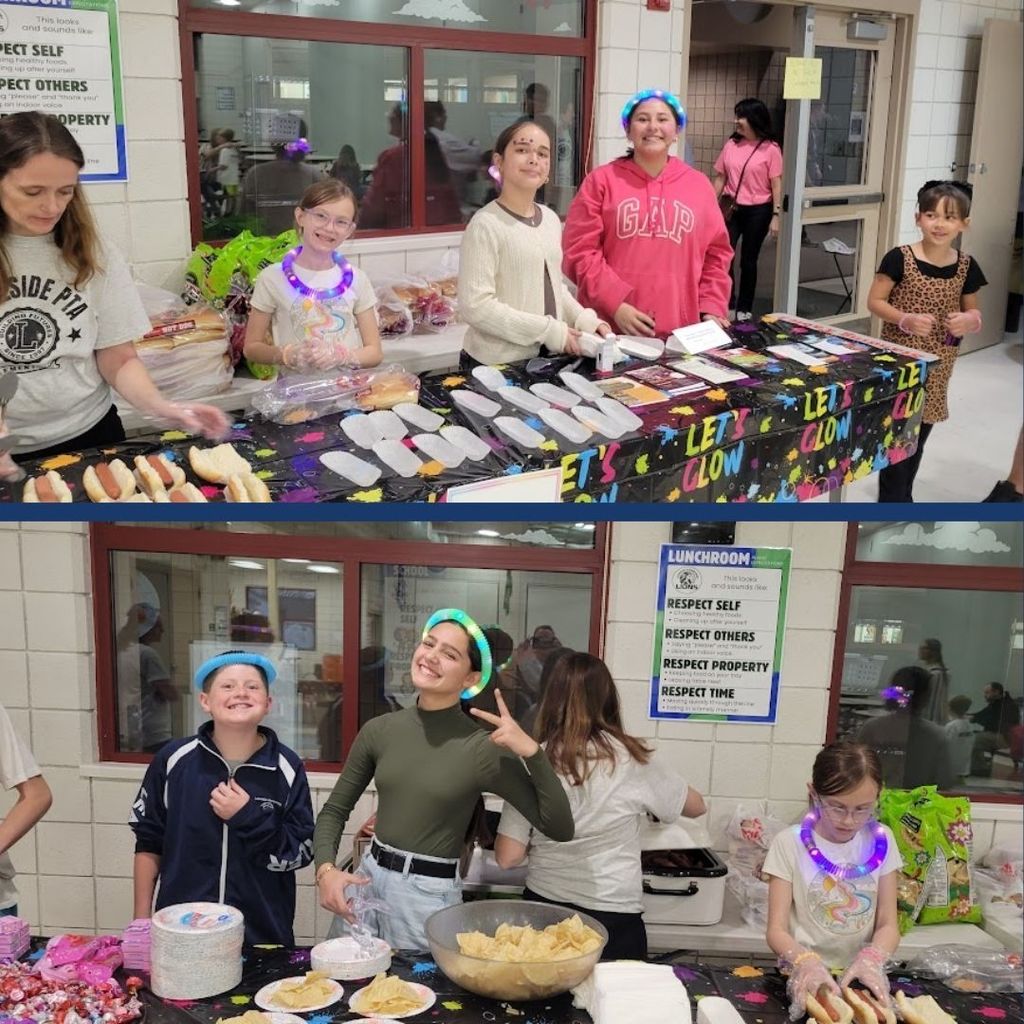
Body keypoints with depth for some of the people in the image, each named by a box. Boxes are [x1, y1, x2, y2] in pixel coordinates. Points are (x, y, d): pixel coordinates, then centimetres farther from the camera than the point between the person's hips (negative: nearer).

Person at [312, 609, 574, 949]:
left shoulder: (481, 749, -13)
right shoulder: (379, 730, -2)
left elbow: (560, 828, -14)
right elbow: (335, 809, 10)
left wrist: (532, 752, -26)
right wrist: (326, 869, -8)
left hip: (430, 896, -4)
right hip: (367, 878, 4)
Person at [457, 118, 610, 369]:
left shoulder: (551, 220, 7)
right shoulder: (486, 225, -15)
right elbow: (475, 306, -21)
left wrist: (584, 319, 0)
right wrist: (550, 331, -21)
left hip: (549, 358, 7)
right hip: (497, 364, -7)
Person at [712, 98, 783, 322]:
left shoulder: (771, 149, -6)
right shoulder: (731, 144, 5)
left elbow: (776, 185, -5)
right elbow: (720, 177, 10)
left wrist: (776, 216, -10)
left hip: (758, 211, -3)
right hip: (731, 209, 3)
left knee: (748, 260, 6)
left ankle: (744, 309, 18)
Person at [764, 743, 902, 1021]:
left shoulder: (881, 842, 3)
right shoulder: (790, 844, -5)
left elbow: (888, 925, 3)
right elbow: (777, 930, -7)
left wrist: (870, 960, -18)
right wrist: (805, 962, -27)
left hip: (861, 976, 2)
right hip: (807, 976, -2)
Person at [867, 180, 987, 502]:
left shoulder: (966, 267, 0)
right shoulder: (899, 259, -11)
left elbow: (973, 312, 10)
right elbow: (874, 301, -7)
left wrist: (969, 321, -13)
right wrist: (905, 319, -23)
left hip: (937, 366, 5)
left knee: (919, 435, 16)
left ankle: (901, 497, 32)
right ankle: (892, 503, 6)